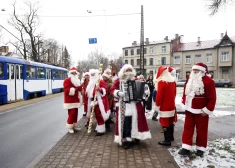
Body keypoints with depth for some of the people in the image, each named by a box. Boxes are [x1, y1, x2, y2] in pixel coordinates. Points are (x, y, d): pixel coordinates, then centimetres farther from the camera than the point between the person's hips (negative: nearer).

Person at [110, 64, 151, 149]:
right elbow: (112, 90, -3)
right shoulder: (119, 81, 1)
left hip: (135, 104, 3)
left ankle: (136, 136, 28)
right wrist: (119, 93, -22)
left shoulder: (135, 80, 7)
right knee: (125, 122, -2)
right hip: (124, 106, -2)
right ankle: (126, 139, 8)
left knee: (135, 120, 8)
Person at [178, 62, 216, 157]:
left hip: (201, 111, -6)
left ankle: (200, 149, 23)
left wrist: (207, 110, -15)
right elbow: (185, 92, 18)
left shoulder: (208, 81, -13)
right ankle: (186, 148, 14)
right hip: (189, 110, 6)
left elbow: (212, 98, -14)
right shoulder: (190, 80, 10)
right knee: (187, 129, 7)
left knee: (201, 130, 8)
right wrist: (184, 103, 11)